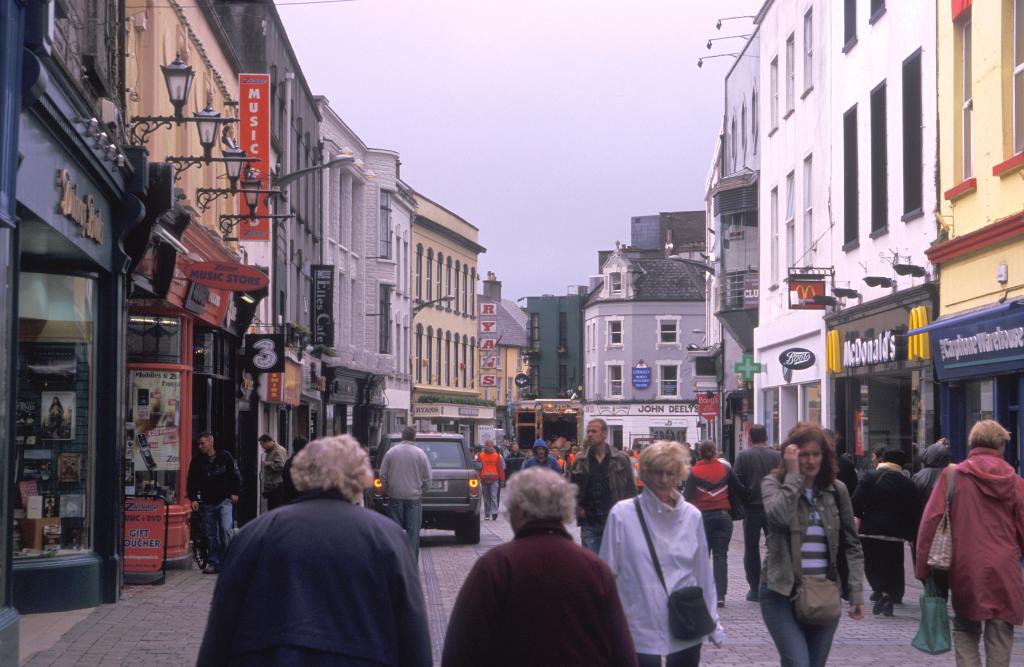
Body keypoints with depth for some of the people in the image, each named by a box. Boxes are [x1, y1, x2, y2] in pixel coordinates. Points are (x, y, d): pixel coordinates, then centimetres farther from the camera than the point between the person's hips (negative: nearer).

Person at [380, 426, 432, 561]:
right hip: (414, 497, -1)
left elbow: (383, 475, 2)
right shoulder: (420, 453, -4)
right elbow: (427, 477, -2)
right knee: (413, 532, 3)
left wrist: (387, 490, 16)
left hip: (395, 497, 1)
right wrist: (423, 491, 14)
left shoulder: (391, 452, -1)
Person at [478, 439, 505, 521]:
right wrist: (478, 478, 0)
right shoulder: (481, 455, 5)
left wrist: (502, 480, 1)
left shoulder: (497, 455, 3)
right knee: (486, 498, 9)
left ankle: (494, 513, -17)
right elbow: (479, 468, 5)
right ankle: (487, 514, 17)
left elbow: (500, 468, 4)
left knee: (494, 496, -11)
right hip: (484, 480, 2)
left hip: (494, 480, -2)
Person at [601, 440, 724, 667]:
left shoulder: (692, 516, 5)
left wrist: (713, 624, 13)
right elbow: (608, 573, -1)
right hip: (641, 631, -3)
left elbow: (704, 573, 11)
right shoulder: (622, 514, -5)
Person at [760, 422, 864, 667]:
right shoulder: (773, 483, 0)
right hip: (783, 592, -3)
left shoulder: (836, 490, 7)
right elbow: (778, 515, -24)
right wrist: (793, 475, -15)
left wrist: (856, 593, 2)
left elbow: (851, 545, 9)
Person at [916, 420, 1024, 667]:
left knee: (965, 631, 14)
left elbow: (930, 521, -7)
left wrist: (923, 568, -3)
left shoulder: (952, 475, -3)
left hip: (966, 571, -1)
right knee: (1000, 637, 8)